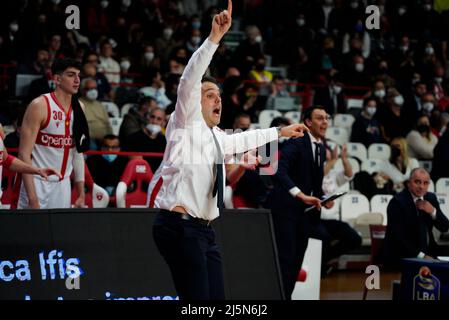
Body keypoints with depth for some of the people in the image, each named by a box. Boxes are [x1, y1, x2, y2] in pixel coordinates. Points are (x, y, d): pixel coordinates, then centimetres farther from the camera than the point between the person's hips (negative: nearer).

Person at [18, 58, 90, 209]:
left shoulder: (79, 108, 8)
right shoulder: (40, 106, -12)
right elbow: (24, 154, -15)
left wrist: (81, 194, 12)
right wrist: (33, 198, -21)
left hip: (63, 185, 6)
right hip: (38, 183, -6)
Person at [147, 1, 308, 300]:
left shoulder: (216, 137, 22)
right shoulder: (186, 123, 1)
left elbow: (243, 140, 43)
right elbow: (190, 79, -13)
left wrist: (280, 131, 54)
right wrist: (215, 38, -22)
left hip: (204, 230, 9)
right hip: (181, 226, -9)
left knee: (217, 297, 3)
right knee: (197, 299, -16)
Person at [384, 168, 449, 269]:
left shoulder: (431, 198, 8)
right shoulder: (397, 202, -11)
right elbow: (398, 236, -18)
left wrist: (433, 211, -11)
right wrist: (421, 256, -22)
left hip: (428, 251, 6)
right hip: (402, 256, -6)